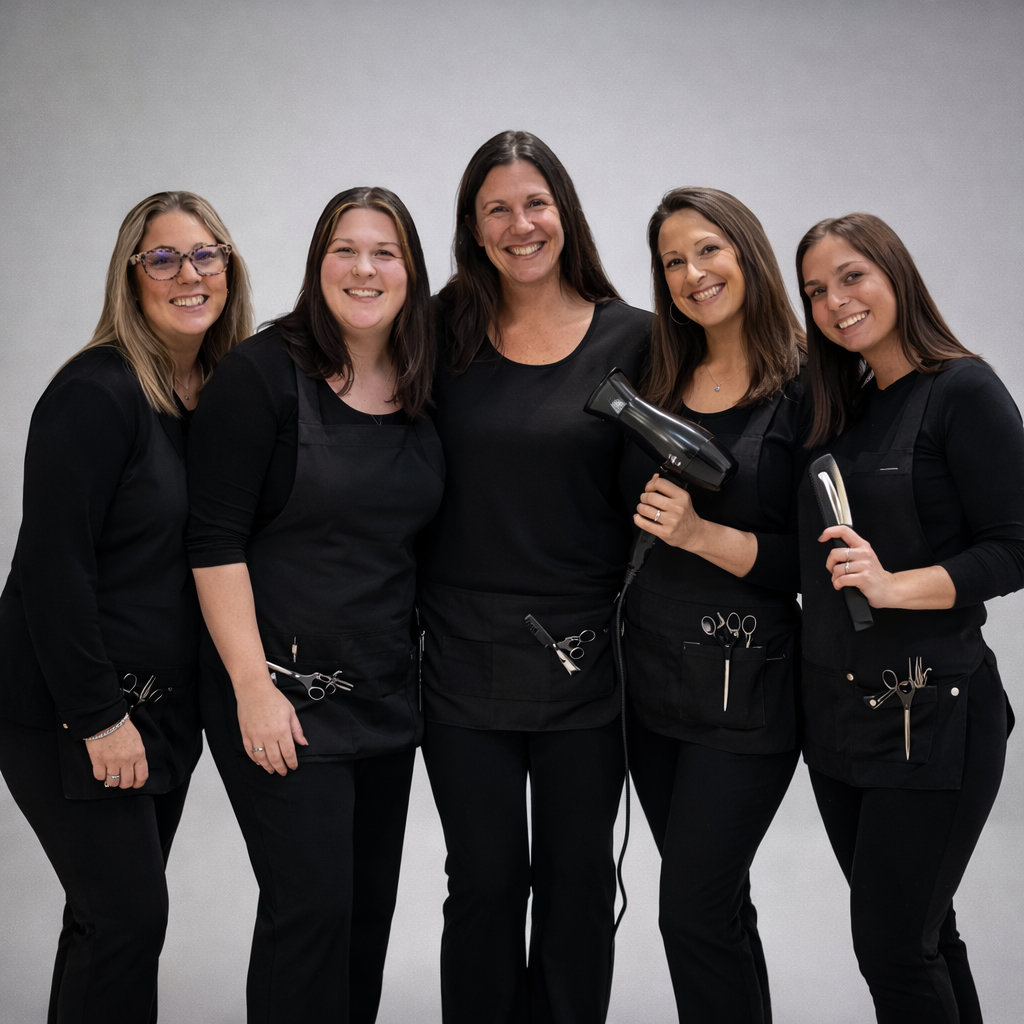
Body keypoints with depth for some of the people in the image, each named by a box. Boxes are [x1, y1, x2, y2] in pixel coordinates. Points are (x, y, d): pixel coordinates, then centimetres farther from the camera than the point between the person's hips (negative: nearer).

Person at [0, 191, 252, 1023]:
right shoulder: (96, 392, -16)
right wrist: (100, 717, -18)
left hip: (164, 705, 7)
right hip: (69, 711, -7)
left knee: (117, 912, 13)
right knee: (127, 913, -6)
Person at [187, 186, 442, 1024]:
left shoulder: (421, 390, 7)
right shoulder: (264, 373, -10)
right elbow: (216, 540, -13)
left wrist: (417, 658, 10)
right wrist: (253, 686, -17)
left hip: (389, 694, 6)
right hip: (285, 690, -6)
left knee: (371, 902, 13)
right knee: (312, 903, -5)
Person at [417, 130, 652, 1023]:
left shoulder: (631, 338, -1)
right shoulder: (447, 336, 2)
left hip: (588, 656, 0)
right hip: (467, 656, 0)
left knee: (577, 881, 12)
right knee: (486, 881, 9)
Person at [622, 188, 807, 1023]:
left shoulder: (805, 390, -9)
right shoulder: (658, 383, 8)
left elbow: (818, 563, -13)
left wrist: (702, 534, -21)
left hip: (746, 686, -6)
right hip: (652, 674, 6)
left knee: (695, 911, -5)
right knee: (718, 904, 17)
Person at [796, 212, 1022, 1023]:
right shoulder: (838, 406, 12)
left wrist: (893, 586, -25)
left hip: (930, 712, -7)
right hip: (835, 707, 7)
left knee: (891, 947, -3)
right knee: (920, 930, 16)